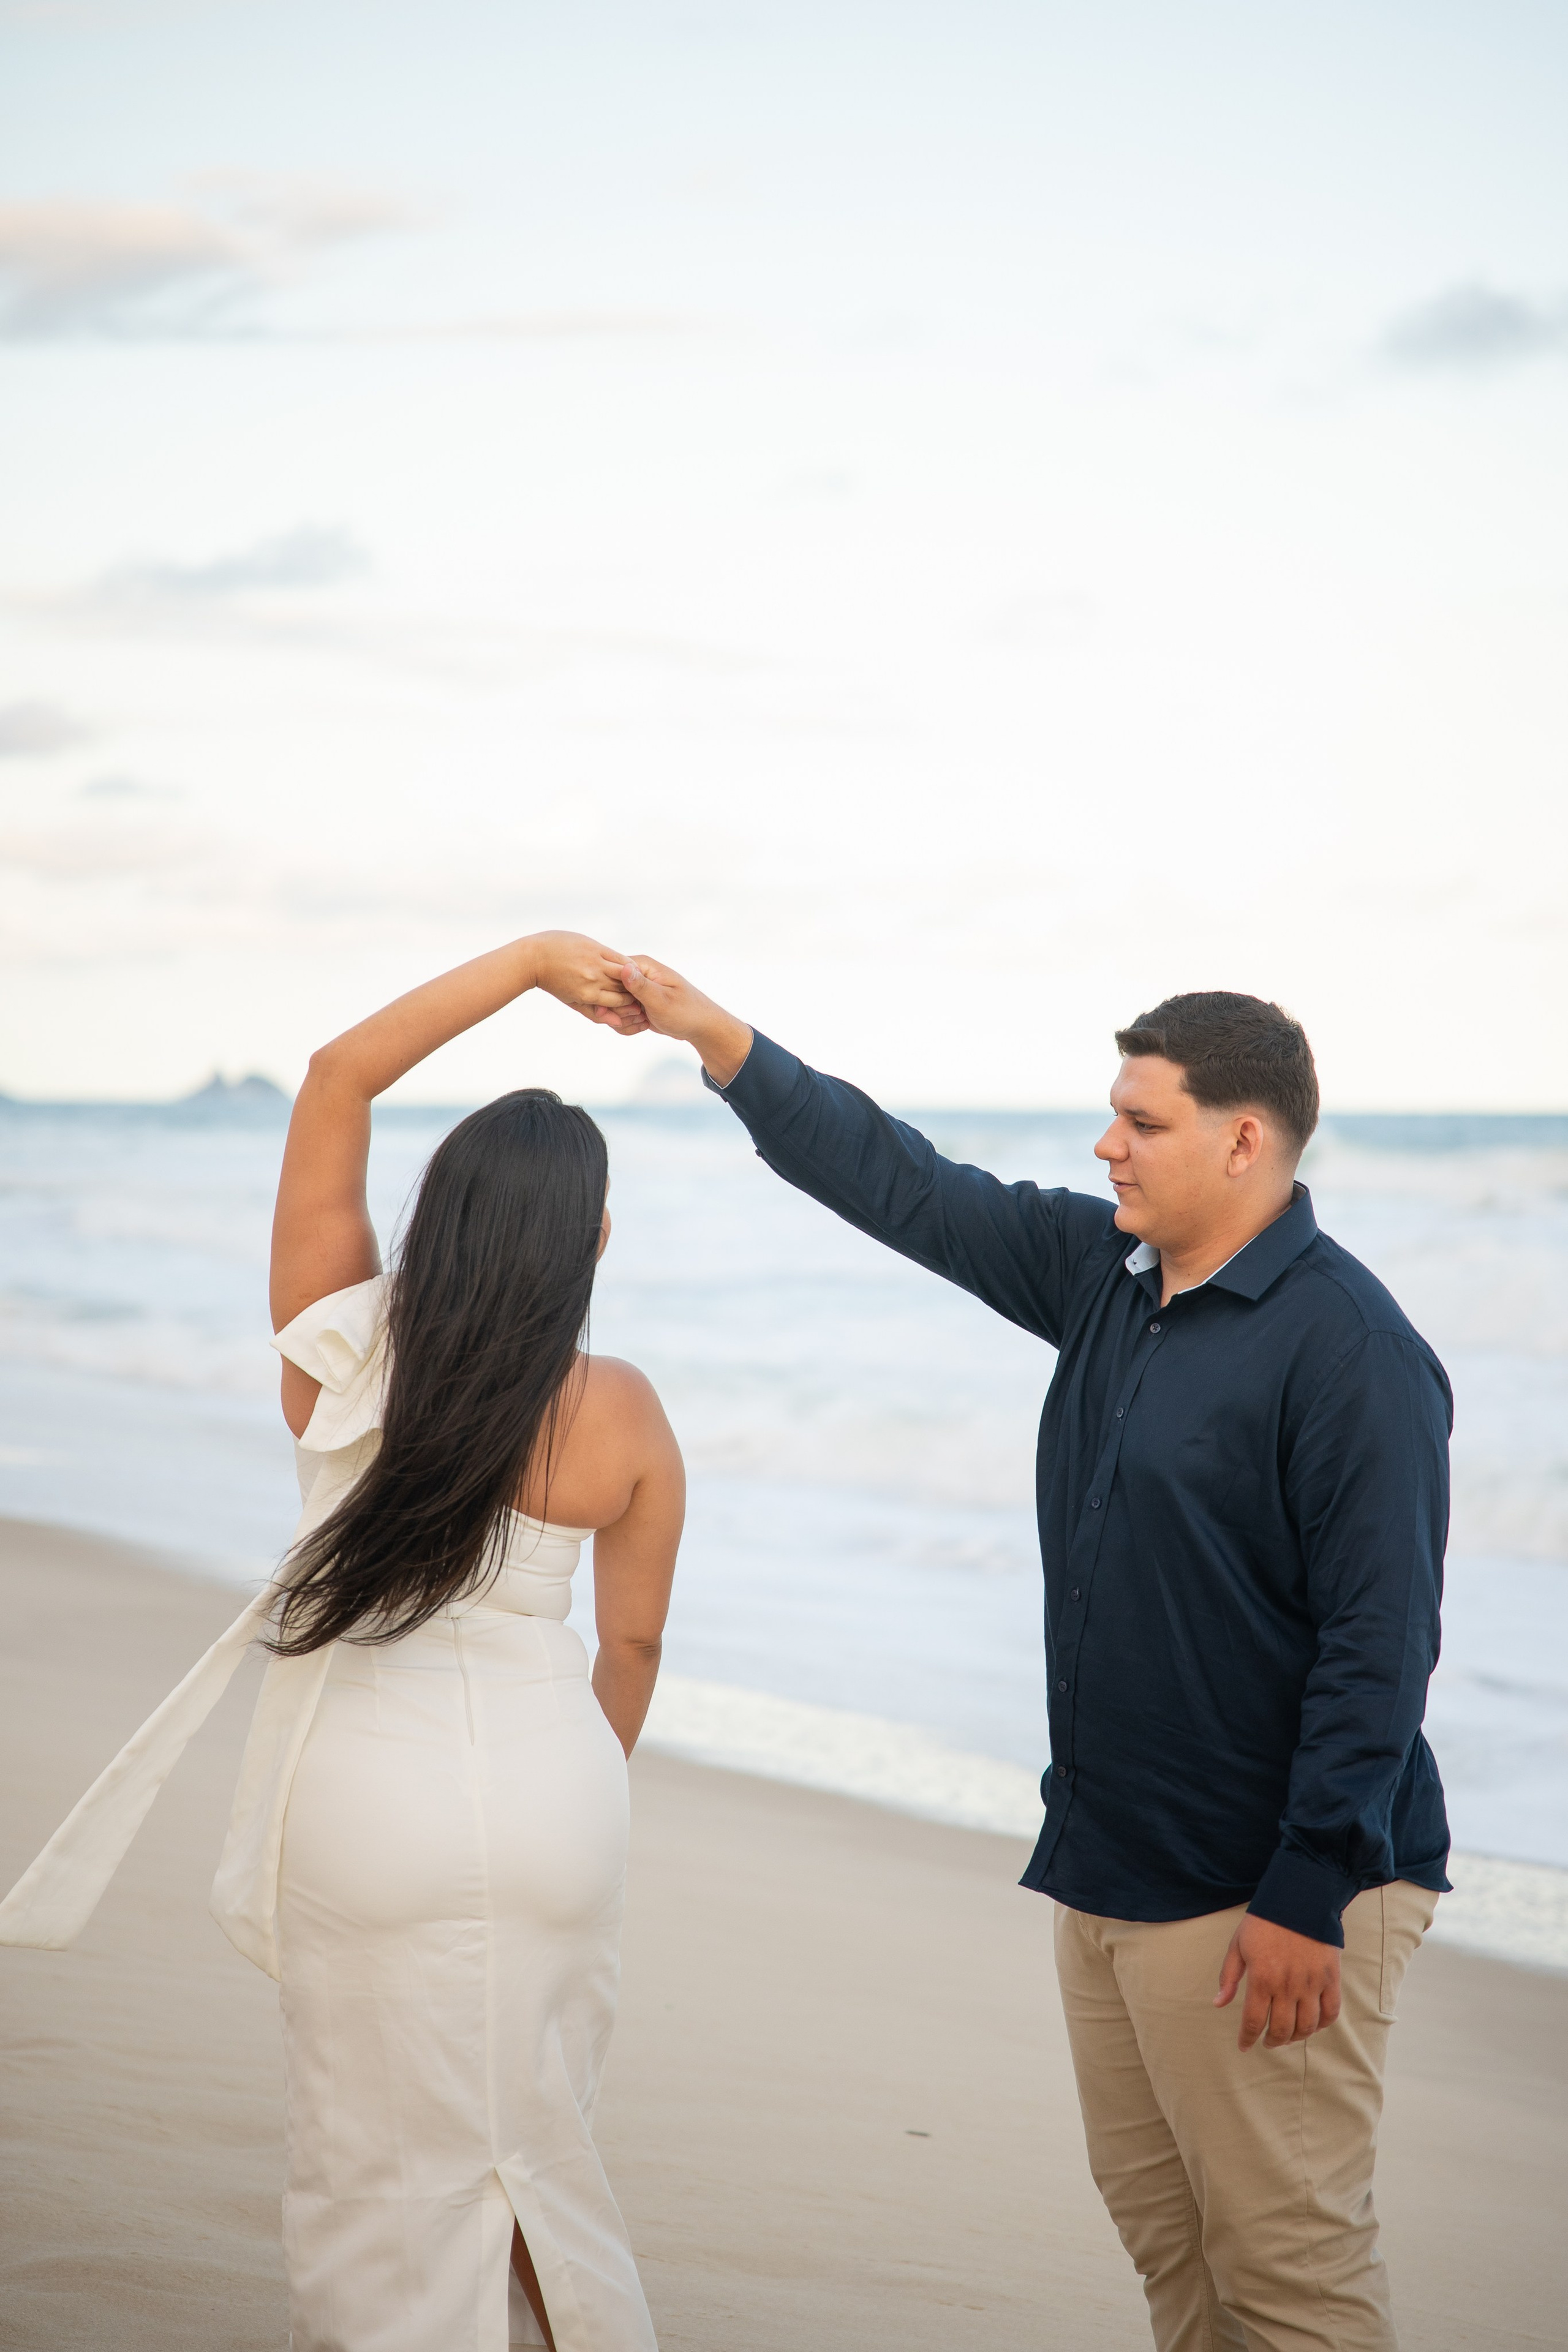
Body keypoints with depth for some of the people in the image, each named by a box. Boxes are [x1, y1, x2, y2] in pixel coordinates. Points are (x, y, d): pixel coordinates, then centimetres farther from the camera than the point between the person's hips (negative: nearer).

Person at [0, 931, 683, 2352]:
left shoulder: (342, 1351, -10)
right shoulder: (622, 1416, -10)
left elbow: (340, 1075, -3)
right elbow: (633, 1640, 3)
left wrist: (529, 960, -2)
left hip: (370, 1796, -1)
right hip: (548, 1783, 1)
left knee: (383, 2163, 10)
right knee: (529, 2139, 18)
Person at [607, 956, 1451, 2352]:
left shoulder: (1349, 1346, -16)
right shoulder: (1102, 1273, 8)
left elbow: (1380, 1641, -20)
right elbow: (907, 1188, 13)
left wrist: (1308, 1898, -21)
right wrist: (713, 1034, 9)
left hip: (1263, 1893, -8)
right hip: (1107, 1868, 9)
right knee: (1161, 2223, 16)